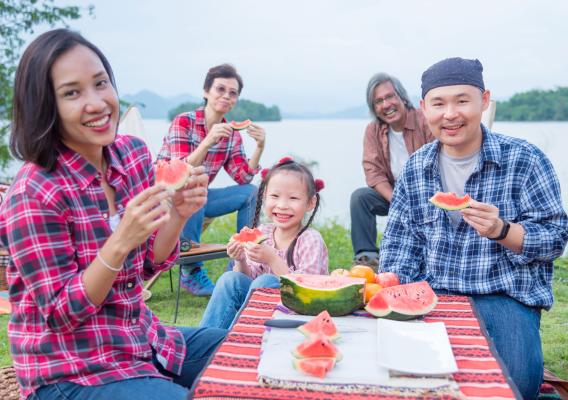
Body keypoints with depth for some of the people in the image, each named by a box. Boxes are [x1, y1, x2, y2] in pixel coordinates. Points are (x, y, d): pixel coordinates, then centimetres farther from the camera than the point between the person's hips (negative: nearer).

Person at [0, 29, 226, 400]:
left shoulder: (134, 153, -3)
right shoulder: (32, 195, -21)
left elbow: (147, 265, 5)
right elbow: (60, 313, -17)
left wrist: (178, 213, -14)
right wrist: (121, 241, -30)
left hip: (144, 339, 7)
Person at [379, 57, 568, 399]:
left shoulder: (524, 159, -4)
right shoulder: (416, 167, 8)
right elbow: (400, 242, 12)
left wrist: (501, 230, -23)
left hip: (505, 296, -3)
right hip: (432, 294, 3)